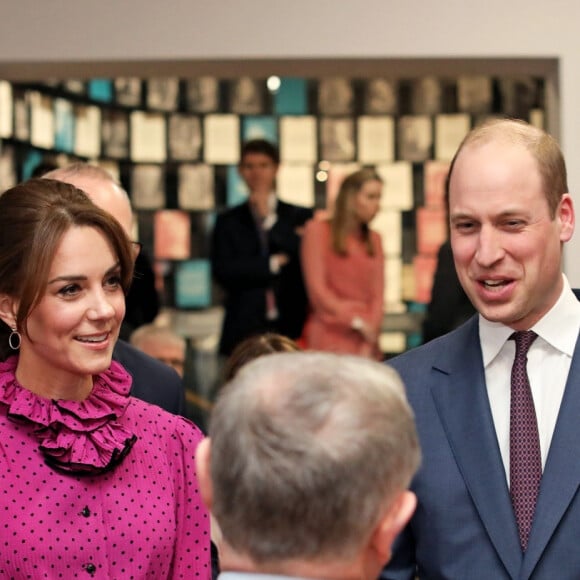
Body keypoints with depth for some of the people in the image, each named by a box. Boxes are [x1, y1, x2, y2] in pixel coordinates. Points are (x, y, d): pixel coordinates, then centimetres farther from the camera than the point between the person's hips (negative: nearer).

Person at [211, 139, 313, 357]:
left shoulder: (300, 217, 10)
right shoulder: (228, 222, 11)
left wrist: (269, 219, -3)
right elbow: (222, 271, 0)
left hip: (291, 327, 0)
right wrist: (274, 263, -2)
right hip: (245, 331, 0)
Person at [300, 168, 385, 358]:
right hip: (329, 340, -4)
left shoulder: (374, 239, 16)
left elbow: (378, 293, 8)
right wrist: (356, 321, -9)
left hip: (365, 345, 4)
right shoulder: (318, 230, 3)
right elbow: (317, 289, -3)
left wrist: (369, 342, -6)